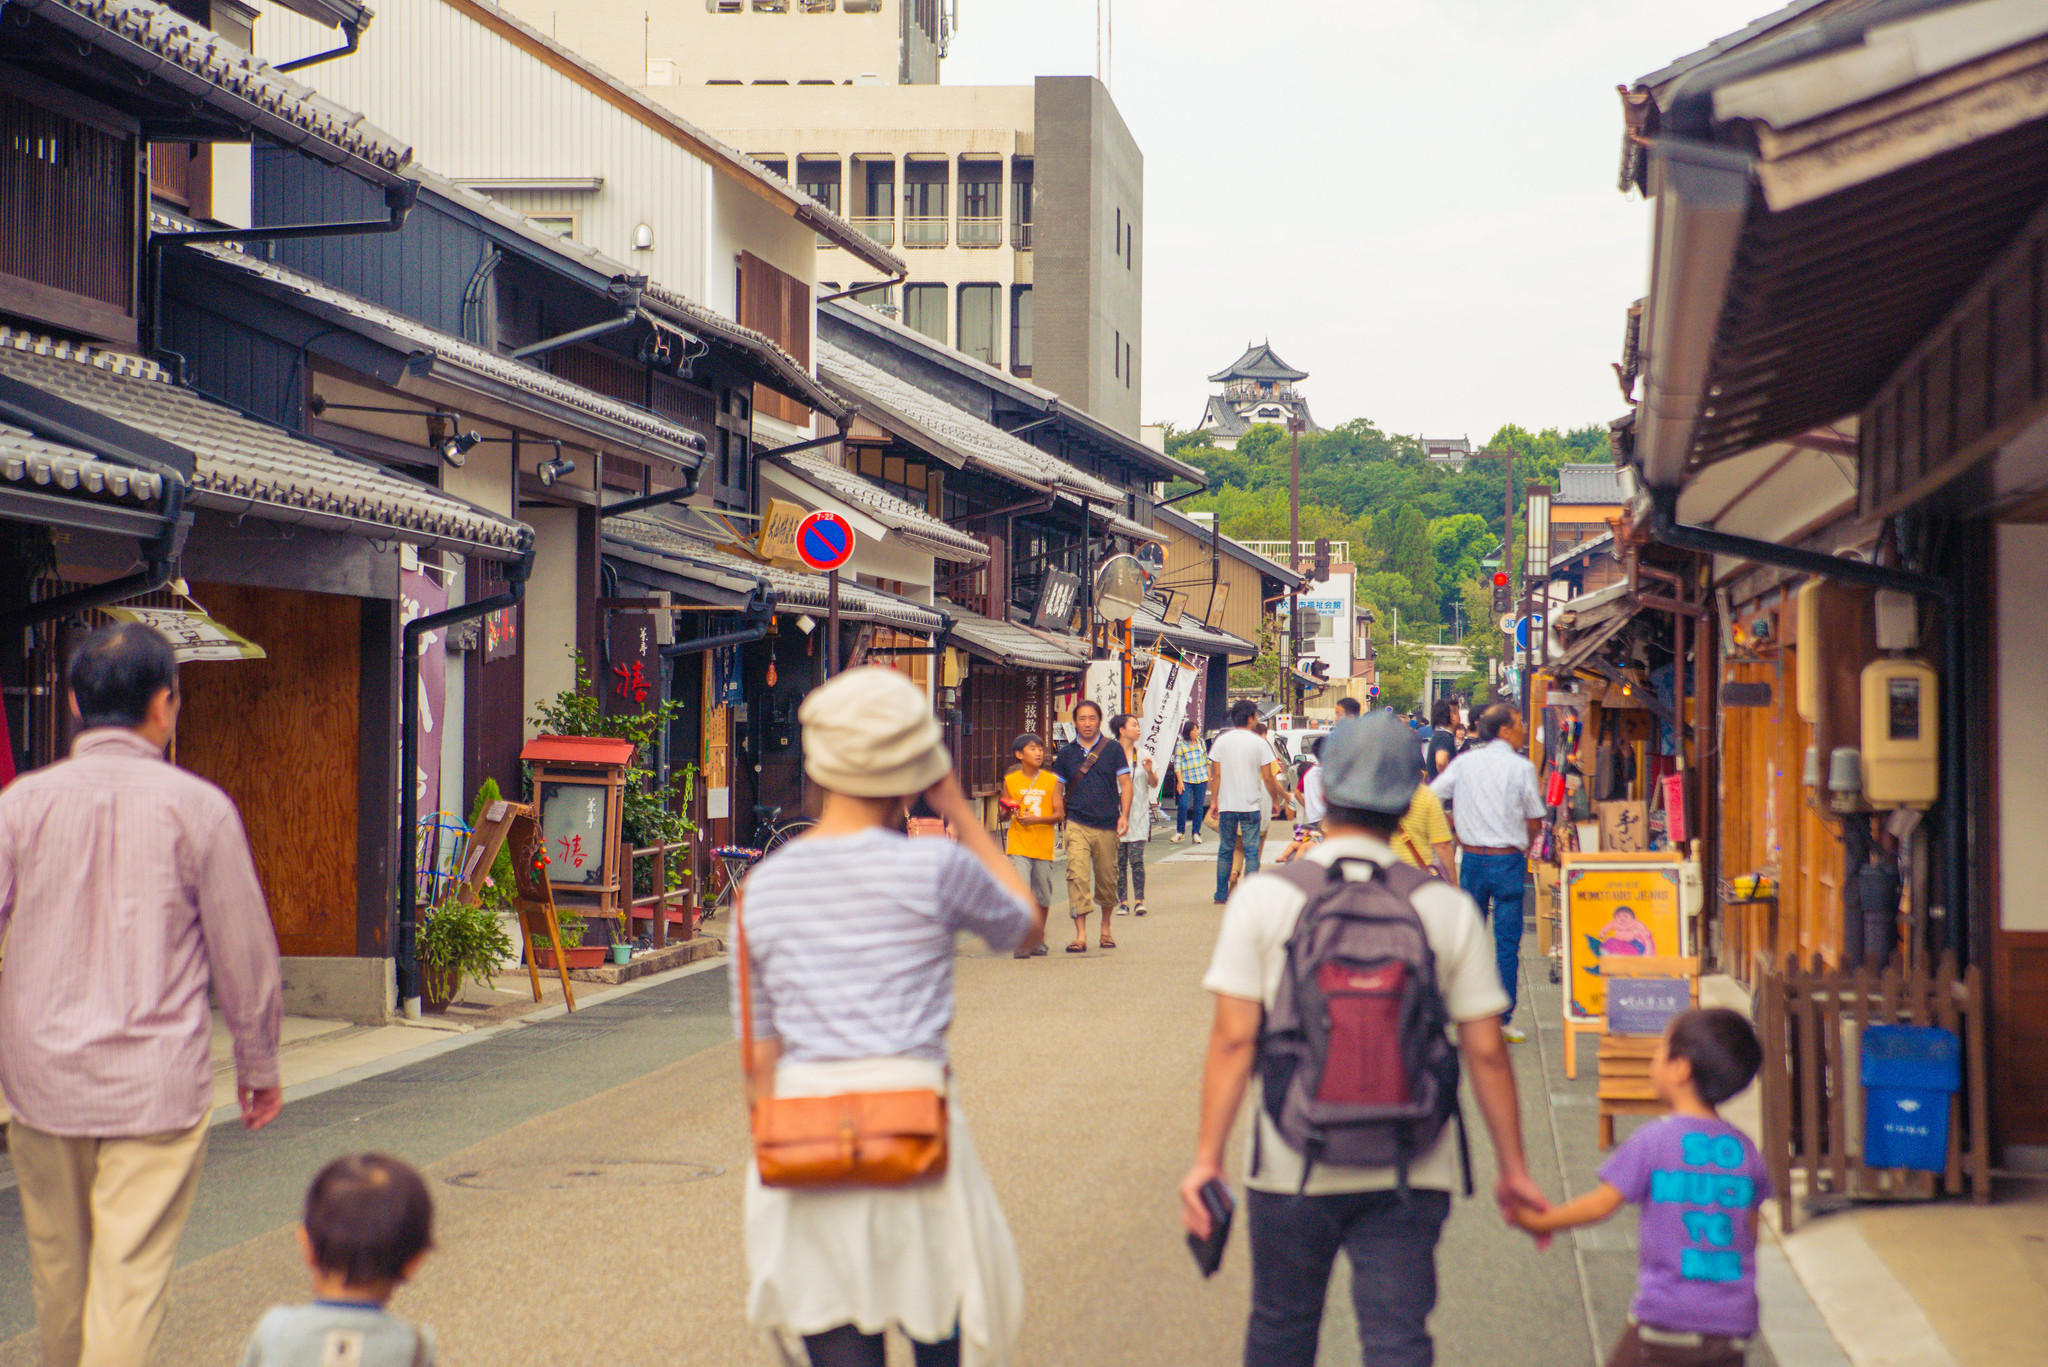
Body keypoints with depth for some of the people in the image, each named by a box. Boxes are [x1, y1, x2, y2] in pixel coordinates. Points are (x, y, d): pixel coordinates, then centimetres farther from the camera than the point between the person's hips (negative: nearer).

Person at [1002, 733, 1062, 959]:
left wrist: (1037, 819, -16)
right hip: (1018, 844, -1)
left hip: (1043, 845, 1)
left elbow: (1059, 814, -1)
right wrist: (1010, 811, -12)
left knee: (1042, 897, 8)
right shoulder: (1010, 781, 4)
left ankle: (1038, 940, 26)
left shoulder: (1051, 781, 4)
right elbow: (1005, 813, 11)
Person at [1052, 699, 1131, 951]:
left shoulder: (1113, 748, 4)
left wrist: (1124, 815, -7)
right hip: (1077, 825, 0)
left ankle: (1105, 928, 30)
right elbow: (1057, 789, 13)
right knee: (1077, 876, -14)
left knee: (1107, 879, 9)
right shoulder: (1066, 753, 7)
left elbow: (1125, 784, 4)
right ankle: (1080, 935, -16)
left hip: (1107, 826, 0)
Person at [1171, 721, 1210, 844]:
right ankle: (1180, 832, 3)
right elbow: (1177, 764, -4)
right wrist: (1180, 781, -10)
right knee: (1183, 805, -14)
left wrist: (1209, 776, 16)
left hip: (1202, 779, 3)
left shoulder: (1201, 742, 10)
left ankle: (1196, 833, 12)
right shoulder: (1180, 745, -2)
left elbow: (1206, 760, 19)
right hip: (1186, 780, -3)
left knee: (1199, 807, 3)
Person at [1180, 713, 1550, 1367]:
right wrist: (1513, 1168, 8)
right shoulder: (1447, 908, -3)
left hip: (1293, 1166, 0)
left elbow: (1234, 1039, -10)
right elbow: (1485, 1050, -1)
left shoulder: (1263, 897, -6)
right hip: (1409, 1174, 0)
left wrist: (1208, 1156, -5)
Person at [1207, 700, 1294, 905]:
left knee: (1225, 850, 11)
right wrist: (1276, 801, 8)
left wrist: (1214, 801, 7)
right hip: (1250, 805, -2)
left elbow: (1216, 775, 0)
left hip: (1226, 805, 2)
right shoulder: (1259, 743, -6)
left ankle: (1221, 894, 13)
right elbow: (1268, 777, -5)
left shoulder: (1221, 741, 1)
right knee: (1251, 850, 2)